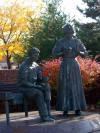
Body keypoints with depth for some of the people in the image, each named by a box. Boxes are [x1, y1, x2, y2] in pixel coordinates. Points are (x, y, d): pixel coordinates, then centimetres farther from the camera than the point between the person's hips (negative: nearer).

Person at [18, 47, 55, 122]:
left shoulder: (36, 66, 8)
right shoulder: (24, 66, -15)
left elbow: (39, 80, 9)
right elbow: (23, 82, -19)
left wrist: (44, 80, -16)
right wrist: (36, 86, -24)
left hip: (33, 87, 7)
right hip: (24, 89, -7)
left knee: (47, 89, -21)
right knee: (39, 93, -33)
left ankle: (48, 114, -25)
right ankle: (44, 116, -27)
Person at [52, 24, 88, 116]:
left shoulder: (77, 41, 6)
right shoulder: (60, 42, 0)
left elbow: (85, 54, 4)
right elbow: (55, 55, -5)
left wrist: (78, 51, -18)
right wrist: (63, 52, -22)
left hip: (75, 65, 2)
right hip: (65, 66, -2)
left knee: (76, 87, 0)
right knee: (65, 87, -5)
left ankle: (77, 109, 9)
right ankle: (65, 109, 2)